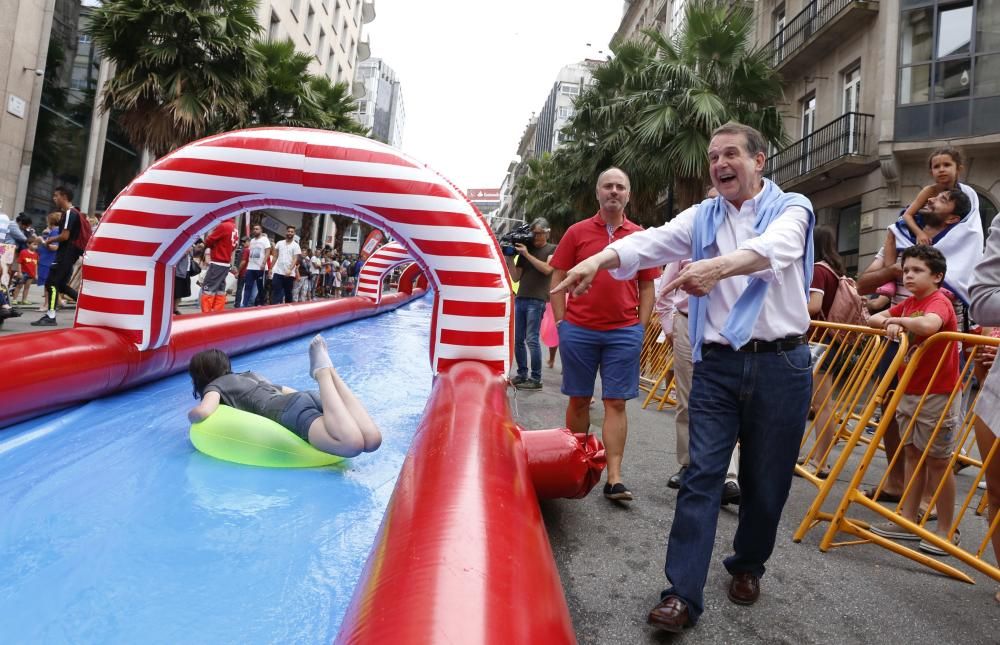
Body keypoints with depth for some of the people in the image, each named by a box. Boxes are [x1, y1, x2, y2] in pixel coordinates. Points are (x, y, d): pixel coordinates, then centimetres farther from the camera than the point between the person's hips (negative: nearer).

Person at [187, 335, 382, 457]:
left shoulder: (215, 386, 16)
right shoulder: (249, 375, 37)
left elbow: (202, 412, -6)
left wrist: (191, 415, 17)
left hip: (289, 411, -7)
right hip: (307, 398, 7)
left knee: (352, 445, -33)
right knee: (372, 440, -14)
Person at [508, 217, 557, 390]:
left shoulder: (553, 249, 5)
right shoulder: (524, 248, 17)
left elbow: (547, 269, -13)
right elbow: (516, 277, 13)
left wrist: (527, 254, -13)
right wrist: (510, 257, 2)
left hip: (536, 301, -5)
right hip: (520, 298, 5)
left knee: (532, 340, -9)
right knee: (518, 339, 5)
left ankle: (536, 379, -4)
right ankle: (522, 374, 16)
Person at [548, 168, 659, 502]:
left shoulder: (640, 236, 7)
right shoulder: (577, 232, 4)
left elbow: (647, 287, 10)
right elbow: (558, 279, 5)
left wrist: (640, 328, 3)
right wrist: (561, 323, -1)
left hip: (623, 332, 0)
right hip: (578, 330, 0)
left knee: (616, 403, 1)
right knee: (578, 399, 10)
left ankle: (614, 479, 5)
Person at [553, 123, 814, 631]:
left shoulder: (791, 209, 1)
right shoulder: (702, 217, 10)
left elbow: (771, 249, -23)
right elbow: (652, 242, -8)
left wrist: (718, 265, -44)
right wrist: (601, 258, -28)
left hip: (780, 364, -1)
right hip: (717, 365, 1)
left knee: (766, 479, 11)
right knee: (702, 477, -3)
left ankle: (747, 566, 34)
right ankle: (683, 593, 2)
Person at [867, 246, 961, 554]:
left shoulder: (939, 301, -15)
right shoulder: (909, 303, 8)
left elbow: (928, 324, -38)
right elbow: (873, 319, 8)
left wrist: (895, 320, -27)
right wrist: (888, 323, -11)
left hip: (938, 395, -8)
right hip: (909, 392, 8)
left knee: (938, 460, 2)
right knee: (912, 454, 13)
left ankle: (946, 531, 16)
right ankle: (907, 521, 22)